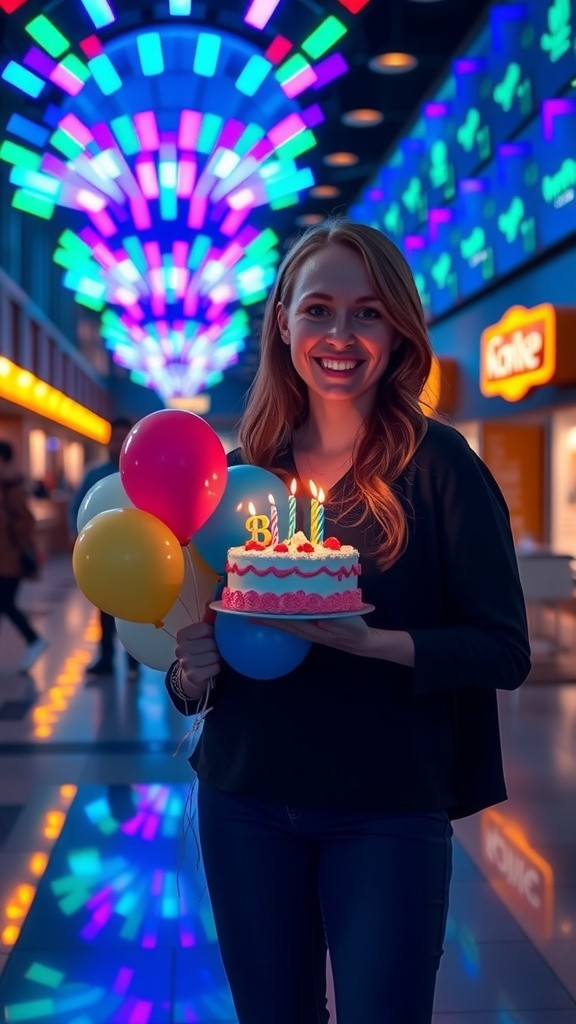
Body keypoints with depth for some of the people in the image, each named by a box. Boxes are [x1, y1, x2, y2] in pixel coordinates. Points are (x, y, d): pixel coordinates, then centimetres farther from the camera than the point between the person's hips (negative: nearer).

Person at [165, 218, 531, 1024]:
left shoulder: (437, 461, -8)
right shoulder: (242, 468, 2)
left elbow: (504, 651, -11)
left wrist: (362, 642, -25)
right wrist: (191, 675, -11)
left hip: (389, 809, -3)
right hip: (245, 798, 4)